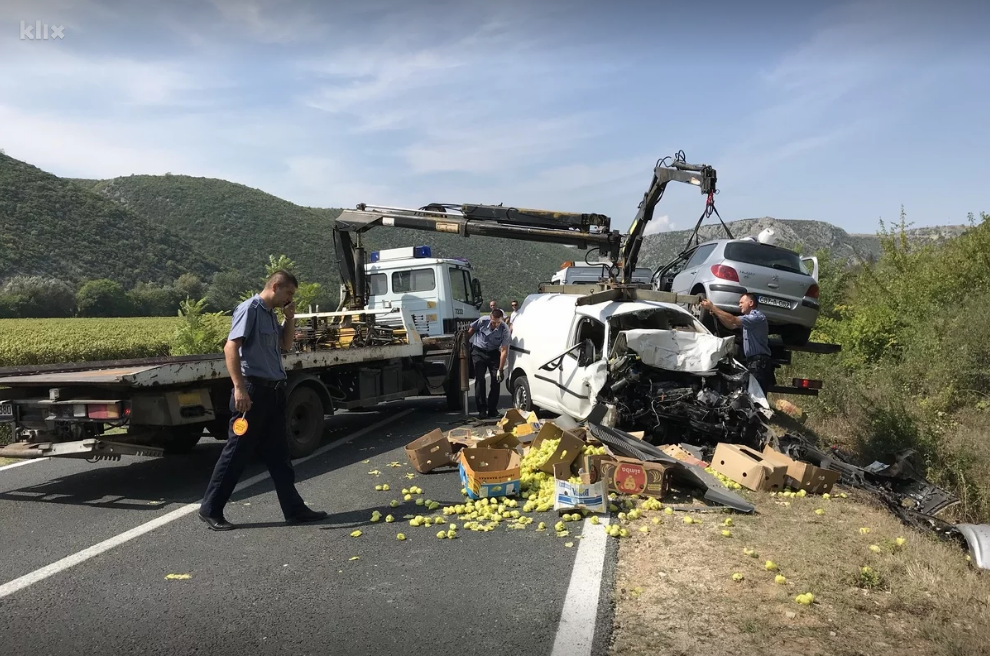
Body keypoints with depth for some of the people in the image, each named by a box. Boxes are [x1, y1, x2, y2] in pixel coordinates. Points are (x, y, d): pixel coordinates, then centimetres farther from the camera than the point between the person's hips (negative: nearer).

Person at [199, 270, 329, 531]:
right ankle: (210, 509, 12)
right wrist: (239, 387, -27)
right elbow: (230, 347, -20)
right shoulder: (250, 309, -11)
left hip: (274, 391, 9)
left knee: (278, 452, 11)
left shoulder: (271, 314, 15)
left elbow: (286, 345, 25)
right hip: (253, 390, -9)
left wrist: (290, 318, 10)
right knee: (237, 451, -1)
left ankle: (294, 508, 16)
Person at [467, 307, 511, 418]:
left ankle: (492, 409, 5)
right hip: (479, 352, -1)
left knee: (496, 380, -6)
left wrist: (500, 370, -24)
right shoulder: (482, 321, -23)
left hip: (494, 353, 1)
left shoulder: (504, 329, -23)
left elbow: (504, 350, -22)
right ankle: (482, 409, -4)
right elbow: (470, 332, -3)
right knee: (480, 380, -8)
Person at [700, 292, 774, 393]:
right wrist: (715, 313, 11)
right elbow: (731, 326, 26)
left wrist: (712, 307, -13)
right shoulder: (749, 317, 21)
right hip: (751, 360, 10)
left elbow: (732, 320, -18)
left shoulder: (757, 317, -11)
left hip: (759, 361, -10)